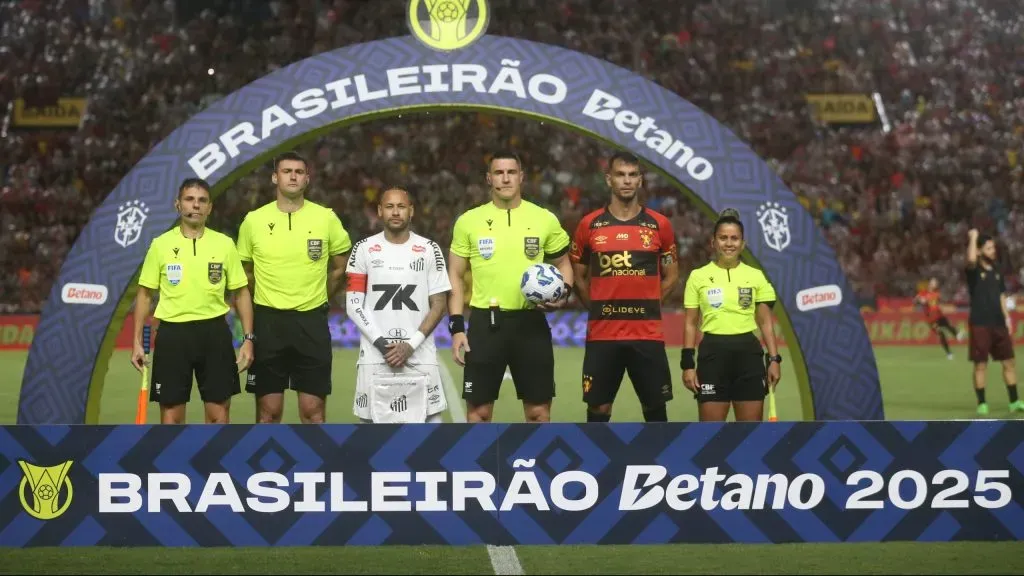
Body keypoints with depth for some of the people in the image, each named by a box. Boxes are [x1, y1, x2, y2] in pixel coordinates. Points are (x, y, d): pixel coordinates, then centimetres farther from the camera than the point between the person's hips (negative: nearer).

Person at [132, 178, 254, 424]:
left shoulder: (225, 244, 3)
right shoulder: (160, 245, 2)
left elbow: (241, 293, 8)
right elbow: (145, 294, 7)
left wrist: (248, 338, 0)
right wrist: (137, 341, 2)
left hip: (214, 332, 1)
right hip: (172, 333, 0)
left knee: (219, 412, 3)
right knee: (171, 414, 2)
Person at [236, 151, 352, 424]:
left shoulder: (326, 218, -1)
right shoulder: (254, 220, 0)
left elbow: (340, 266, 13)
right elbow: (244, 271, 13)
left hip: (312, 321, 0)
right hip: (267, 321, 0)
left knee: (313, 409, 1)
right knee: (268, 410, 3)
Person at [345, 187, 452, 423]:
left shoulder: (429, 250, 5)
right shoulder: (363, 250, 5)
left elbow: (439, 305, 3)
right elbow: (354, 305, 2)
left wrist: (412, 345, -9)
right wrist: (381, 343, -10)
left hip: (420, 357, 0)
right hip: (374, 356, 0)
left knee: (430, 418, -5)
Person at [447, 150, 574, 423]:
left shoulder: (545, 219, 3)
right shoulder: (468, 221, 2)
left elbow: (562, 263, 15)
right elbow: (455, 276, 6)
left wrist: (564, 292, -7)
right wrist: (456, 326, -2)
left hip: (531, 323, 1)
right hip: (484, 323, 0)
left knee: (539, 410, 4)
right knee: (479, 409, 3)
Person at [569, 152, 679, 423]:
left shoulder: (659, 225, 3)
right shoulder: (589, 225, 2)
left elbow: (671, 276, 12)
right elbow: (578, 276, 12)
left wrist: (646, 305, 5)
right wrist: (599, 308, 6)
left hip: (648, 335, 0)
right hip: (602, 335, 0)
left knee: (655, 406, 5)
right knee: (598, 408, 4)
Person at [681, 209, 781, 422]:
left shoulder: (756, 276, 7)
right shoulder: (698, 276, 3)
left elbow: (766, 323, 9)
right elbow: (690, 324, 5)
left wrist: (774, 359, 0)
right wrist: (688, 364, -2)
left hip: (748, 353, 2)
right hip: (713, 353, -1)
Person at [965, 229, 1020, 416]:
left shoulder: (997, 272, 13)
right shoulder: (974, 271, -5)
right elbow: (971, 259, -29)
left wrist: (1007, 317, 9)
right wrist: (973, 237, -17)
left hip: (998, 324, 6)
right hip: (979, 324, -6)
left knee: (1009, 362, 6)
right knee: (981, 365, -2)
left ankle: (1014, 402, 13)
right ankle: (982, 404, 5)